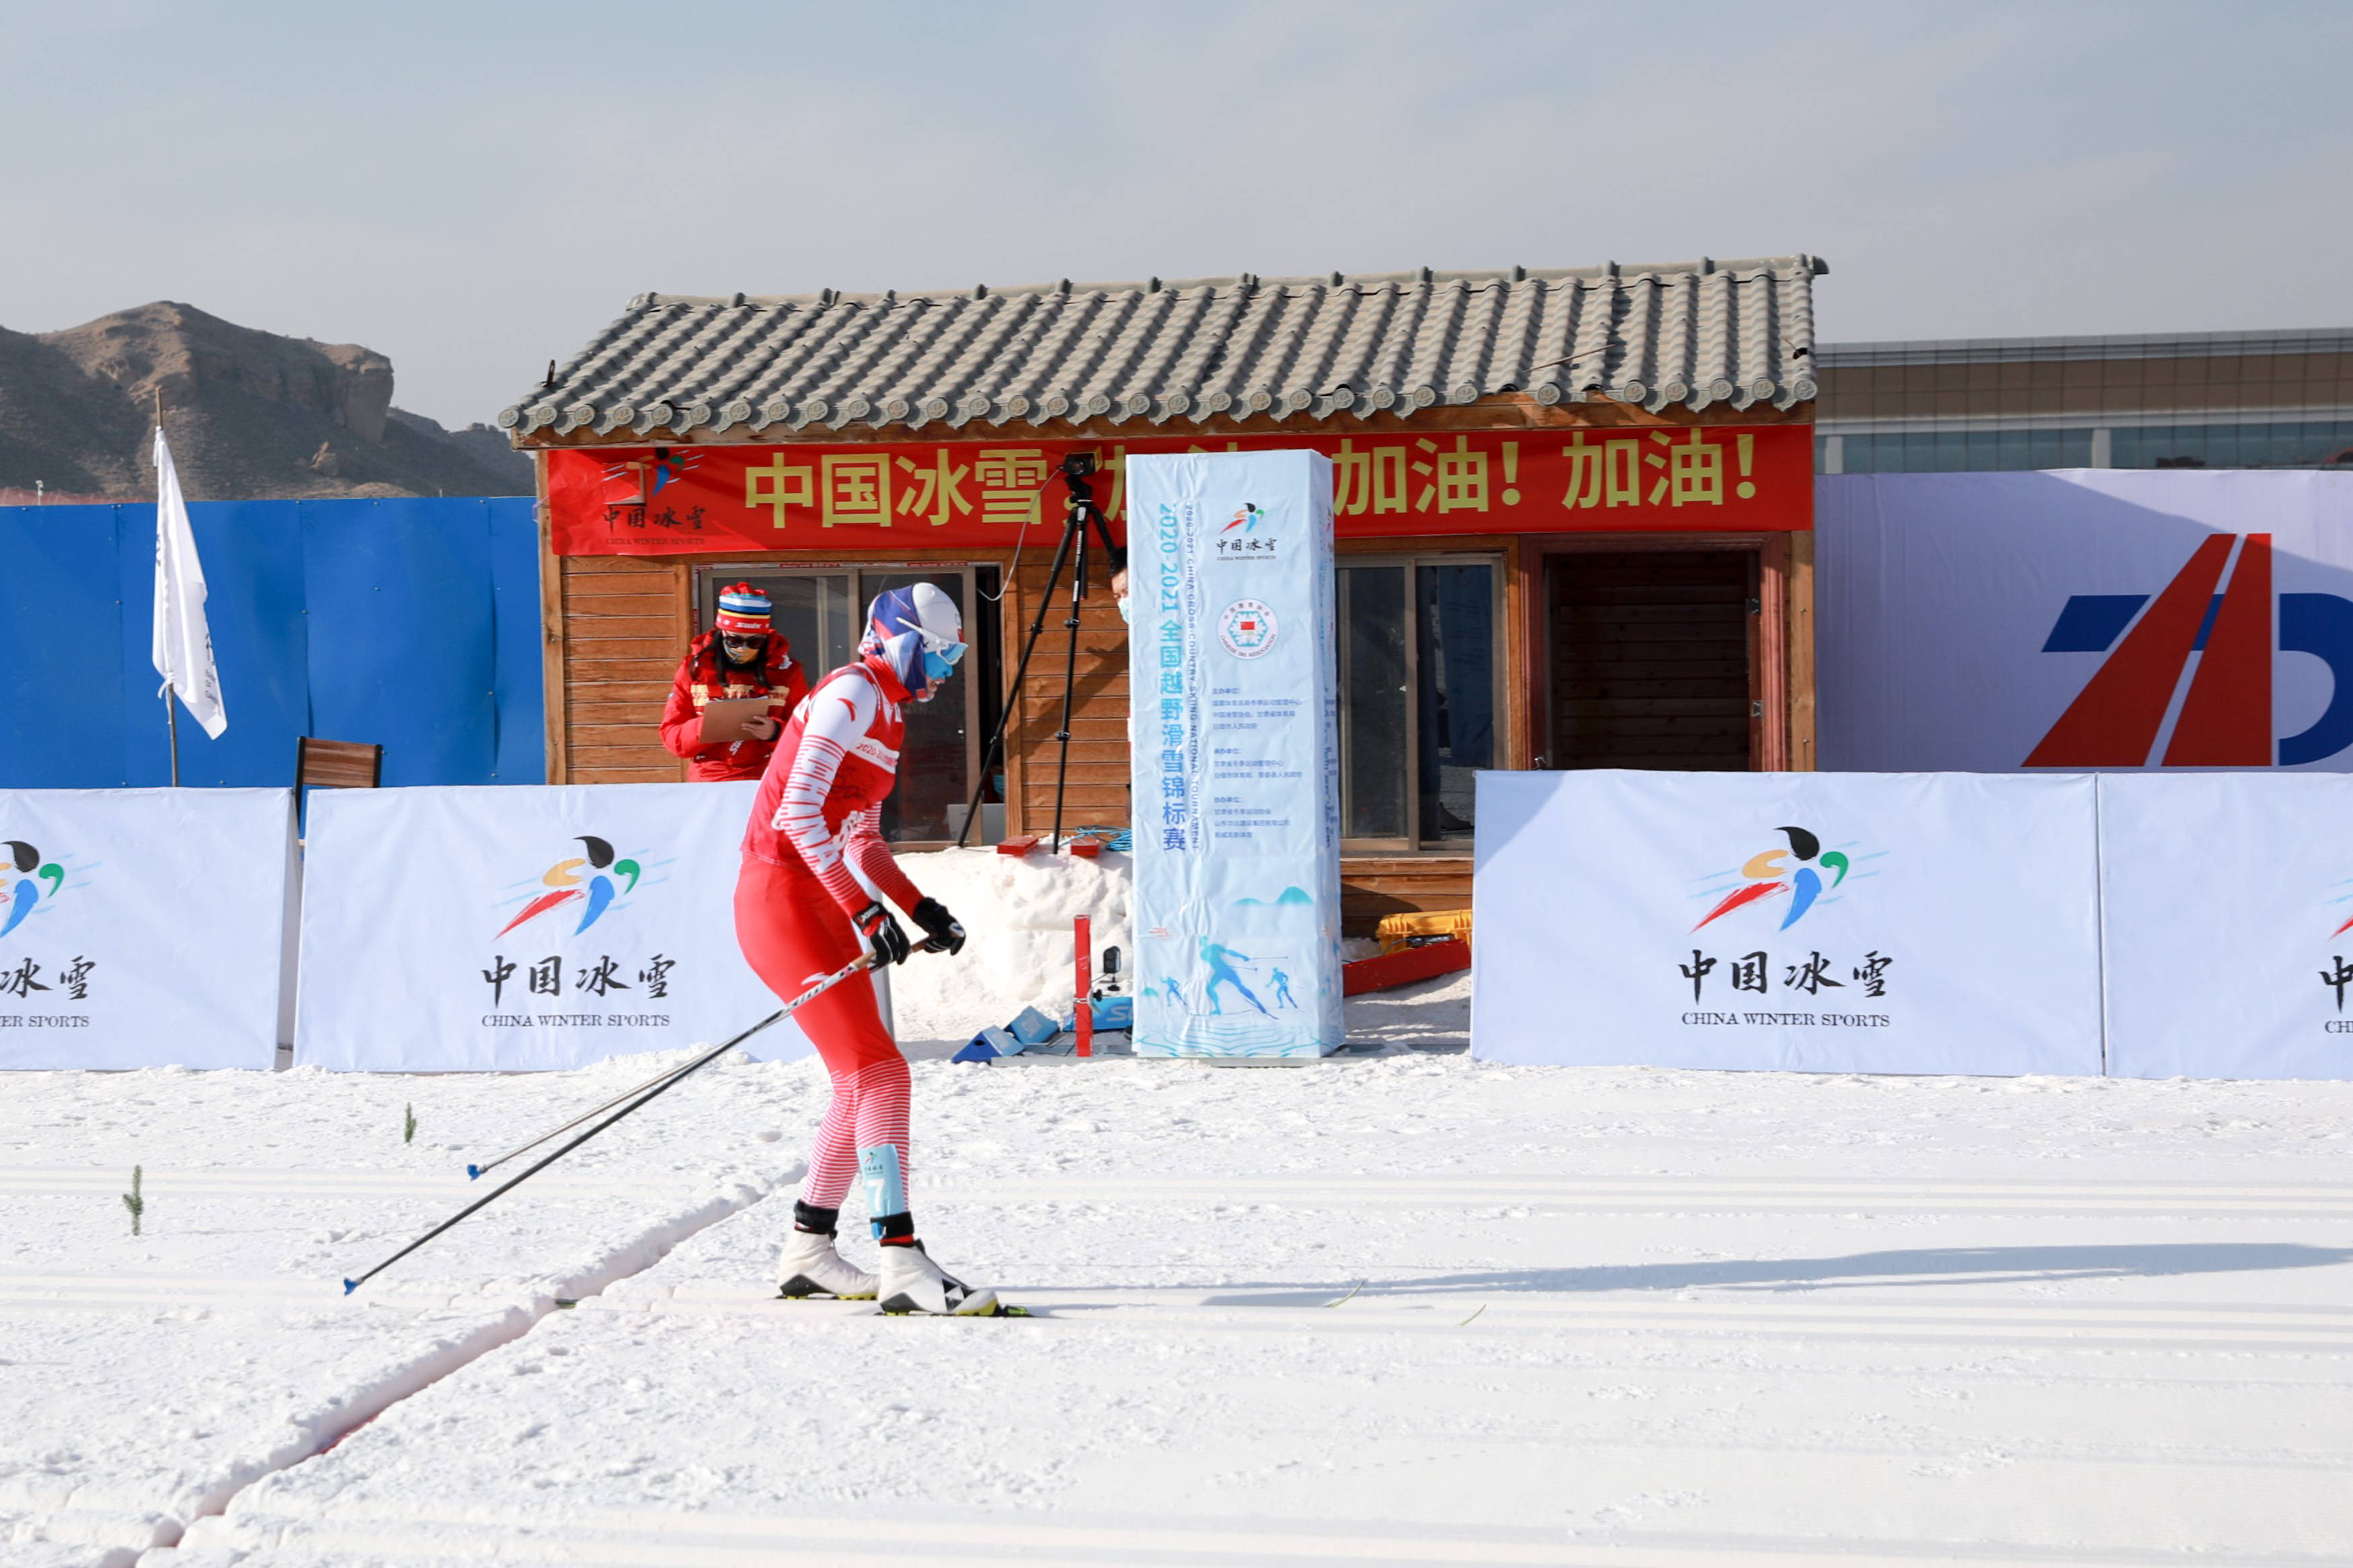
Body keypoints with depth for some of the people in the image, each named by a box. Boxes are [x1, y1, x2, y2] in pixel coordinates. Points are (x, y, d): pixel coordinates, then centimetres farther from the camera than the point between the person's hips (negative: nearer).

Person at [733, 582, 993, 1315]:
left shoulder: (884, 711, 19)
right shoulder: (851, 693, -11)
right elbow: (798, 813, -23)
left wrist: (919, 908, 15)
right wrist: (866, 910, -26)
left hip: (817, 905, 10)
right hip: (782, 898, -10)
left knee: (863, 1083, 14)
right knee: (880, 1076, -14)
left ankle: (807, 1253, 23)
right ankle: (902, 1263, -15)